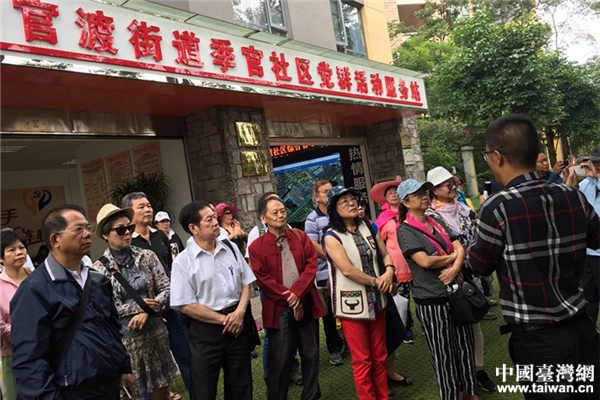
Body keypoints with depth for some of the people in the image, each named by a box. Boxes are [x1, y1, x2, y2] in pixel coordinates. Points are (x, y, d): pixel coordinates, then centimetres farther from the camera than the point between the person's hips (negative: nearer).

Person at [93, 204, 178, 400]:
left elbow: (166, 288, -2)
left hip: (155, 331, 3)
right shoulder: (99, 269, -9)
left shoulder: (147, 256, -2)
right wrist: (137, 307, -14)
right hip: (124, 337, -2)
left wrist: (147, 311, -16)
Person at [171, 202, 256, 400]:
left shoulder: (231, 249, 4)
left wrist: (239, 312, -8)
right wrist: (223, 320, -12)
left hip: (238, 323, 4)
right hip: (206, 331, -4)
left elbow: (246, 283, 9)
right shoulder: (183, 262, -9)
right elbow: (186, 306, -11)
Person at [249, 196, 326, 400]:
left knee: (311, 355, 13)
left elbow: (312, 263, -1)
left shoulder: (300, 236, 7)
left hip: (307, 305, 3)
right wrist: (289, 298, -11)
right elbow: (263, 279, -7)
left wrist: (297, 292, -13)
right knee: (280, 360, 4)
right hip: (279, 309, -3)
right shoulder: (257, 247, -2)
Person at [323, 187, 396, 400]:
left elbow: (385, 254, 12)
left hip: (376, 302, 5)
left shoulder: (369, 228, 7)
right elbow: (347, 270, -18)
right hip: (352, 305, -5)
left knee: (379, 356, 16)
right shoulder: (332, 236, -11)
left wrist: (389, 271, -9)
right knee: (362, 361, 5)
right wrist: (376, 281, -12)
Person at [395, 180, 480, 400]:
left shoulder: (437, 222, 10)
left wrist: (455, 268, -16)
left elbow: (459, 248, 3)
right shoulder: (405, 231, -11)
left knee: (465, 345, 17)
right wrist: (452, 256, -6)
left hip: (455, 292, 7)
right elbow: (425, 261, -21)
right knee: (443, 353, 6)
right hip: (431, 299, -6)